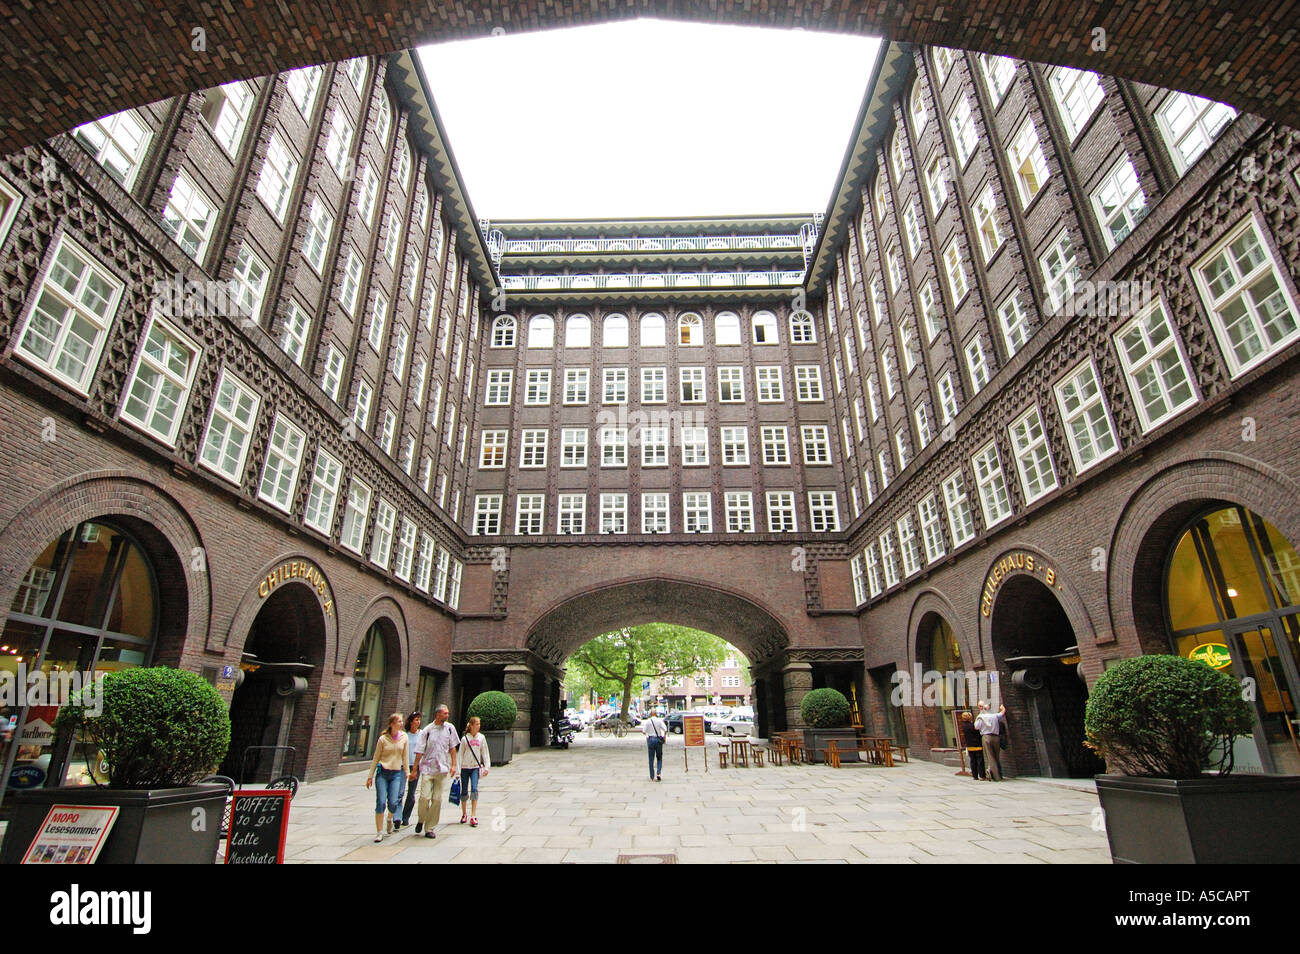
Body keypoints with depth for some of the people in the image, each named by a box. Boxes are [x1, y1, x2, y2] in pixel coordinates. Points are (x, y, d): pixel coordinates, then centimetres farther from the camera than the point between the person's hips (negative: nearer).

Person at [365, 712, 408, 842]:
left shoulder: (404, 738, 3)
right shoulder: (383, 739, -3)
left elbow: (405, 756, 8)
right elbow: (376, 758, 4)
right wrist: (370, 776, 3)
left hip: (396, 773, 1)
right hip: (382, 772, -1)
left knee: (393, 803, -6)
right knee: (381, 802, -7)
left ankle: (390, 819, 29)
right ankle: (379, 832, 8)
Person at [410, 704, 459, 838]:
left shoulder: (449, 728, 5)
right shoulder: (427, 730, -3)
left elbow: (452, 747, 10)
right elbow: (420, 751, 0)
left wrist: (453, 765, 4)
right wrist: (414, 769, -1)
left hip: (443, 769, 2)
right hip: (427, 768, -2)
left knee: (438, 799, 0)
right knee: (425, 797, -9)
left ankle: (429, 828, 13)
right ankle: (421, 820, 19)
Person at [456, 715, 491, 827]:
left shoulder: (481, 737, 3)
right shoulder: (464, 739, 0)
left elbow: (485, 753, 7)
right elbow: (460, 755, 2)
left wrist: (486, 766, 0)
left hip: (476, 767, 0)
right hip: (465, 767, 0)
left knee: (474, 789, -14)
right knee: (464, 791, 8)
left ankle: (473, 816, -12)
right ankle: (464, 814, 27)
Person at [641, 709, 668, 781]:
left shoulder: (647, 721, -2)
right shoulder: (659, 720, -4)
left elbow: (644, 731, -6)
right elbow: (665, 730, -13)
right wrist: (664, 736, 3)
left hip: (650, 740, 0)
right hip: (658, 740, 0)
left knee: (651, 759, 7)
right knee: (659, 758, 13)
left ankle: (652, 777, 9)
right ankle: (658, 773, -5)